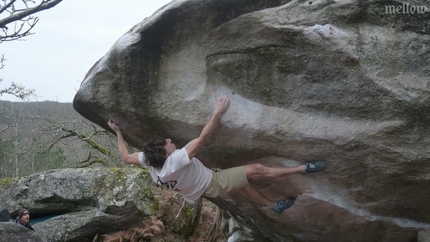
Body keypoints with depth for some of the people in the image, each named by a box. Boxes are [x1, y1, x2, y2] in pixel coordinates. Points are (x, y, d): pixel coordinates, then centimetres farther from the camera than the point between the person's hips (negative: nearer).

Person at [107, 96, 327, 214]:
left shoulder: (150, 161, -18)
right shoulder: (176, 160, -40)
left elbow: (126, 157, 0)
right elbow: (202, 139, -41)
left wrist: (118, 132, 5)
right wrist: (218, 113, -38)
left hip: (204, 186, 9)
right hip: (214, 184, -9)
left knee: (243, 180, 26)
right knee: (257, 169, -8)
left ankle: (273, 205, 42)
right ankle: (304, 168, 2)